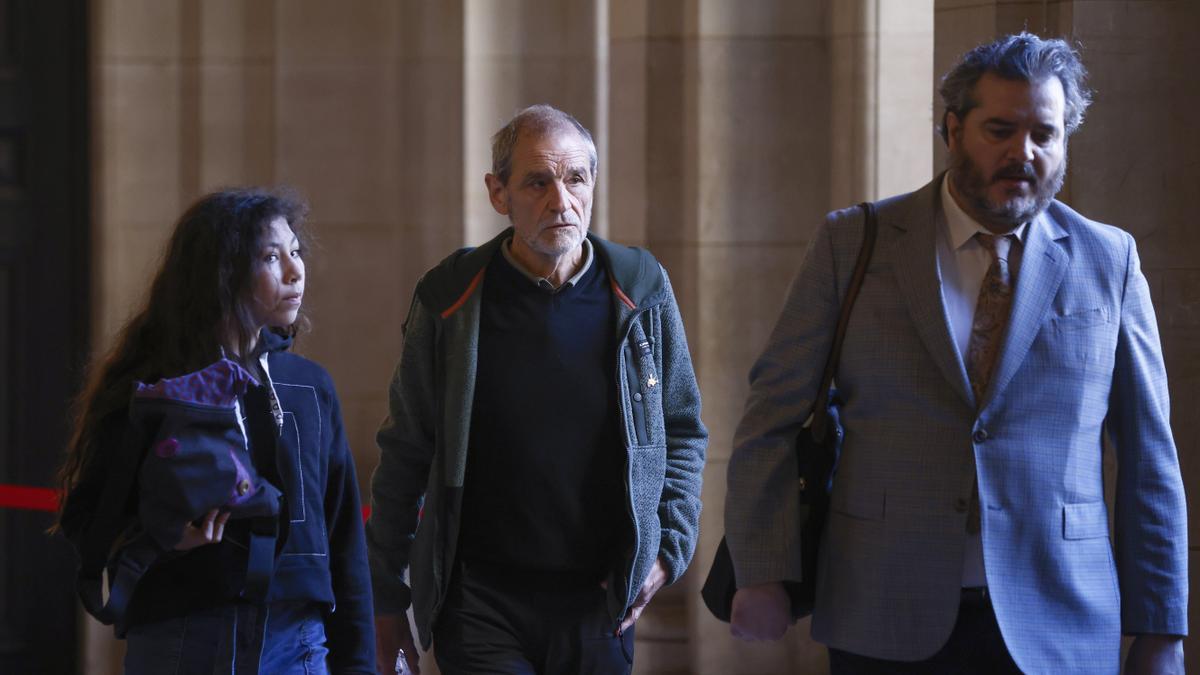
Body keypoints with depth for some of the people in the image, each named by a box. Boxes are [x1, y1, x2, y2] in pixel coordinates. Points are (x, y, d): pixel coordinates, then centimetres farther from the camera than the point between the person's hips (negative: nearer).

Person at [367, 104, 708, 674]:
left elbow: (682, 432, 13)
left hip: (600, 604, 2)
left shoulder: (640, 290, 2)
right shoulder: (450, 300, -3)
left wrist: (668, 546, 1)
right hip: (480, 603, -2)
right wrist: (385, 596, 7)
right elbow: (405, 452, 5)